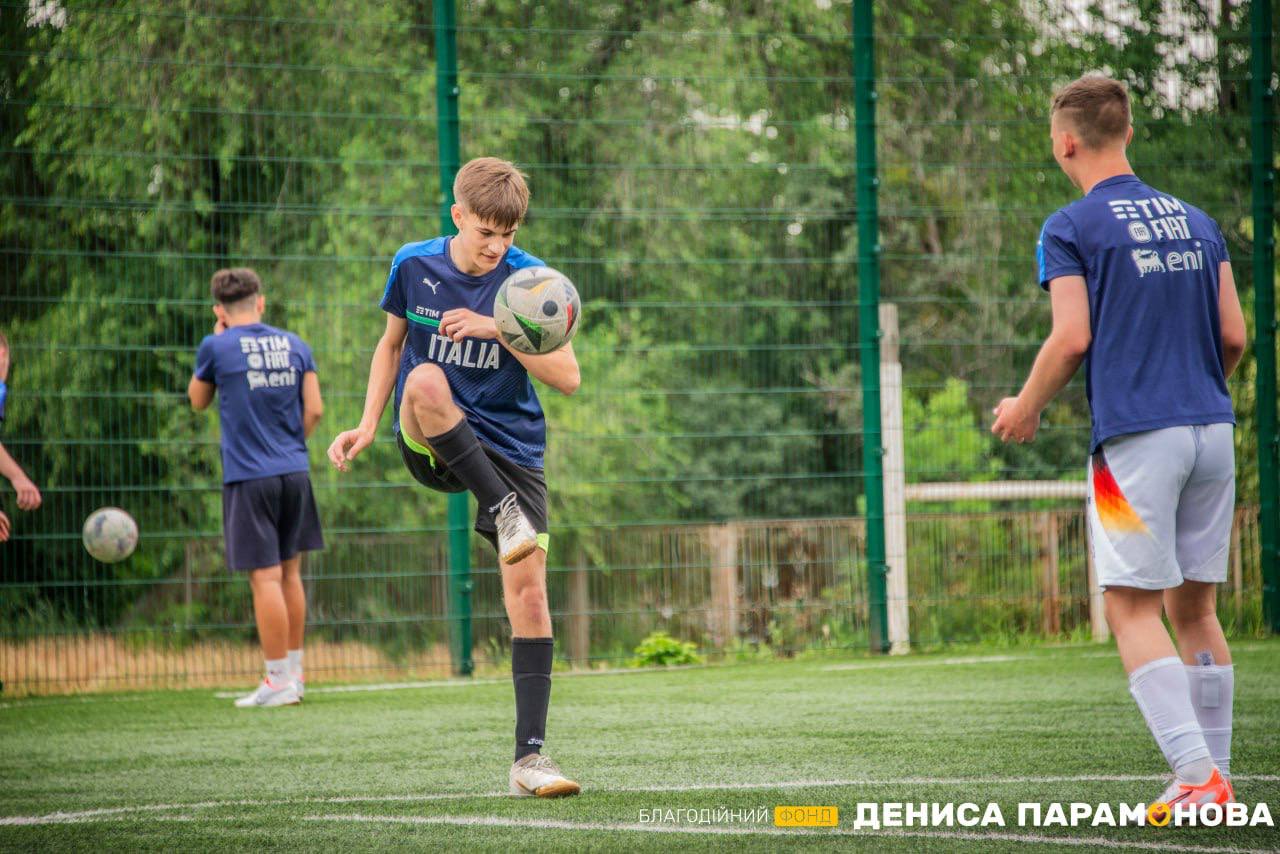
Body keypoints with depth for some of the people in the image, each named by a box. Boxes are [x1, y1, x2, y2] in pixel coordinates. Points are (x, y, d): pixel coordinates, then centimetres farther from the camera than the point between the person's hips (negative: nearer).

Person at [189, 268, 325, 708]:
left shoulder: (217, 347, -5)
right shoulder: (295, 345, 7)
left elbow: (198, 400, 12)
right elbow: (314, 409, 5)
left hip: (248, 475, -5)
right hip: (295, 473, 5)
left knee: (266, 577, -4)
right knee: (290, 573, 13)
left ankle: (279, 680, -4)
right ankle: (294, 671, 19)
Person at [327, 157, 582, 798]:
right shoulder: (414, 265, -2)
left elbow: (567, 377, -12)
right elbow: (392, 343, 15)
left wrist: (498, 329, -24)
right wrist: (367, 426, 5)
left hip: (511, 446, 0)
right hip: (427, 446, 1)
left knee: (529, 594, -11)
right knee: (425, 380, -35)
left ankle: (529, 758, -6)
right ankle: (505, 513, -26)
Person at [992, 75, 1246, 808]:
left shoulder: (1070, 230, -3)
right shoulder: (1197, 223, 14)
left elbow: (1072, 339, -11)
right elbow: (1235, 337, 12)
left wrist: (1026, 409, 5)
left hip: (1136, 438, -6)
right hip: (1213, 432, 6)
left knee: (1135, 610, -4)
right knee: (1196, 610, 12)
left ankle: (1197, 772, -17)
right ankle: (1213, 778, 11)